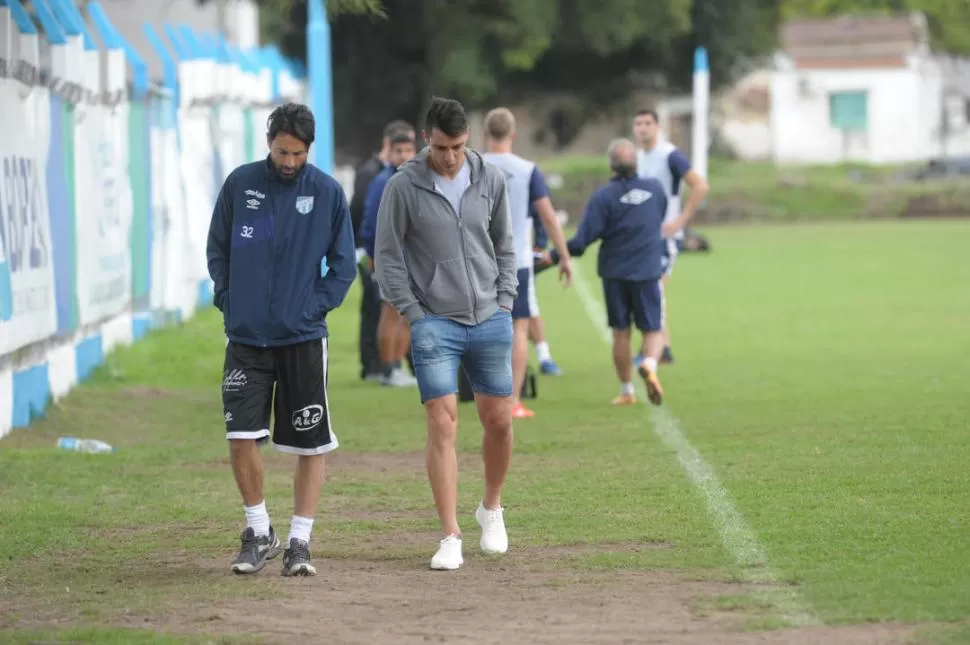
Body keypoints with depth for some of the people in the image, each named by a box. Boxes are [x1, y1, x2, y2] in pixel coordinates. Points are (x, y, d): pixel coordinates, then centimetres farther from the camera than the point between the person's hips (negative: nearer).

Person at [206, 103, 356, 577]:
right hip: (246, 338, 1)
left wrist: (316, 308, -6)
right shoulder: (240, 184, 2)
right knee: (241, 437, -6)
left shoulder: (328, 193, -1)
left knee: (311, 444, 2)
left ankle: (300, 540, 11)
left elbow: (342, 263, 4)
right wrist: (229, 300, 0)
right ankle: (258, 532, 12)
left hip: (303, 339, -1)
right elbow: (217, 248, 11)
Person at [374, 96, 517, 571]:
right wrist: (413, 314, -6)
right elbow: (387, 255, -2)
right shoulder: (403, 186, -7)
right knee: (443, 424, -9)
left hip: (490, 321, 3)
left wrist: (505, 302, 5)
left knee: (499, 420, 7)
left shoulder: (490, 179, 3)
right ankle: (450, 537, -6)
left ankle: (491, 508, 32)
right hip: (435, 324, -3)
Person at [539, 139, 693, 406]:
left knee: (621, 332, 12)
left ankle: (627, 391, 16)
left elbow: (582, 240, -14)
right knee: (653, 330, 6)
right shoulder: (655, 188, 0)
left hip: (614, 273, -1)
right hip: (648, 271, 1)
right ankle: (650, 364, -24)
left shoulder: (603, 196, -11)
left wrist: (554, 256, -2)